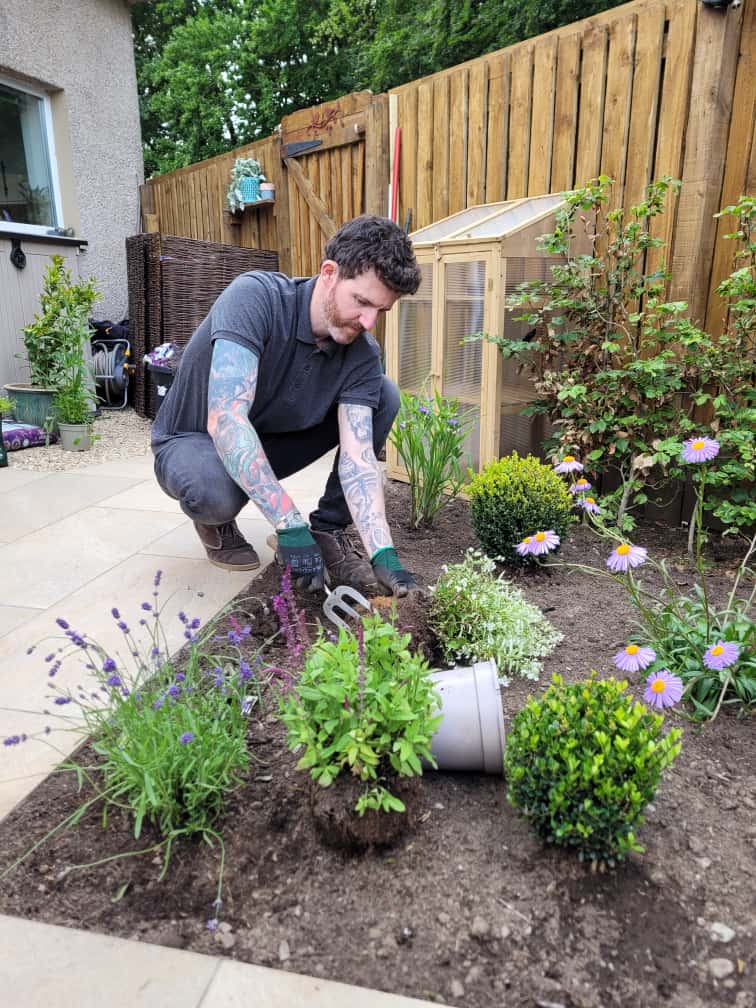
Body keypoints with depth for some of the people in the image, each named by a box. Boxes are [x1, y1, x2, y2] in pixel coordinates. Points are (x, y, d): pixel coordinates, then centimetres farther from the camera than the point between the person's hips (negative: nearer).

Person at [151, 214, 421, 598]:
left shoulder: (361, 354, -17)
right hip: (194, 441, -4)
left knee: (383, 396, -11)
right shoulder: (256, 297, -31)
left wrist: (382, 552, -36)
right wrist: (289, 525, -44)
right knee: (218, 491, -40)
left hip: (269, 442, 4)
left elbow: (357, 457, -23)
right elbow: (226, 419, -40)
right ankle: (214, 521, -2)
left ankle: (329, 529, -5)